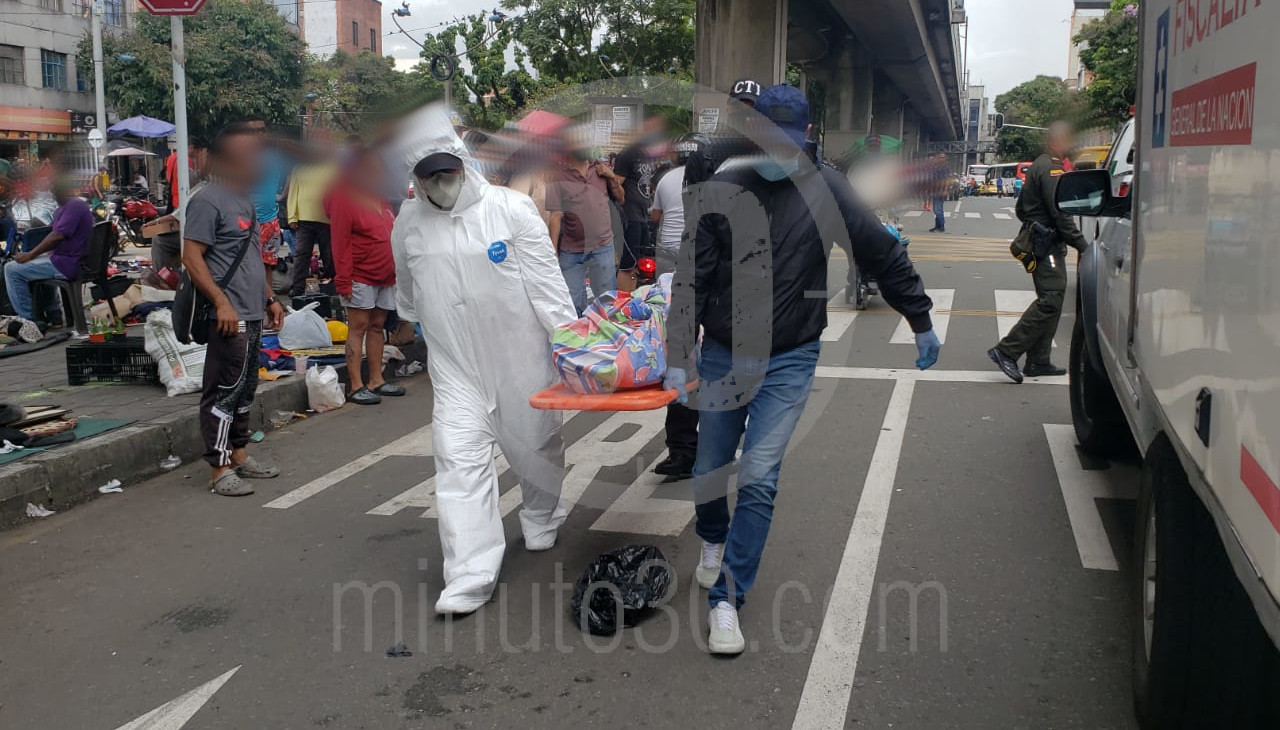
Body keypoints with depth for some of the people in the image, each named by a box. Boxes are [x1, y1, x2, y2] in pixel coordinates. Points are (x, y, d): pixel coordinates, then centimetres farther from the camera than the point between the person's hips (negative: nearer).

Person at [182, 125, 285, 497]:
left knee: (245, 387, 16)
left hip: (252, 313, 10)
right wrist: (221, 302, -24)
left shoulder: (245, 200, 18)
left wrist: (269, 298, 22)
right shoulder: (207, 201, -12)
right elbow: (192, 257, -18)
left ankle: (239, 455, 28)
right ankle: (220, 469, 0)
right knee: (224, 390, -6)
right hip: (229, 315, -10)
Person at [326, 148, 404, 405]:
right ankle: (356, 387, -2)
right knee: (358, 328, -5)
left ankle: (376, 380, 18)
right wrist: (343, 280, -18)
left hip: (385, 276, 8)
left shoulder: (380, 199, 15)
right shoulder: (346, 199, -9)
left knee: (377, 326, 11)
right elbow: (340, 242, -14)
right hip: (360, 277, -8)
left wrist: (397, 269, 17)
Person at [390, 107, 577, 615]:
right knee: (460, 459, -10)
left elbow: (546, 281, -10)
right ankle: (470, 577, -9)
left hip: (522, 358, -1)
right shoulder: (407, 224, 3)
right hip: (455, 366, 2)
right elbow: (408, 294, 20)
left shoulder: (511, 208, -8)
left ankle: (541, 516, 46)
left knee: (536, 444, 14)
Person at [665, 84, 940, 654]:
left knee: (758, 480, -9)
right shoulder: (718, 194, -4)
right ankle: (714, 541, 45)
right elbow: (690, 281, -4)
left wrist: (921, 323, 11)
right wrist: (677, 359, -9)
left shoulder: (824, 189, -4)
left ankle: (726, 598, 3)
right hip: (721, 356, 2)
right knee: (707, 472, 12)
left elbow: (884, 254, 5)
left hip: (788, 361, -1)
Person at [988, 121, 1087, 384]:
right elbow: (1060, 213, -21)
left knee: (1049, 302, 12)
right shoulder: (1051, 169, -14)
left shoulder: (1039, 166, 19)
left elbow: (1020, 209, 25)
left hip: (1039, 242, 11)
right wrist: (1082, 245, -20)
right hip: (1047, 246, -11)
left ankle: (1038, 362, 13)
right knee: (1050, 302, -13)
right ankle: (1006, 351, -13)